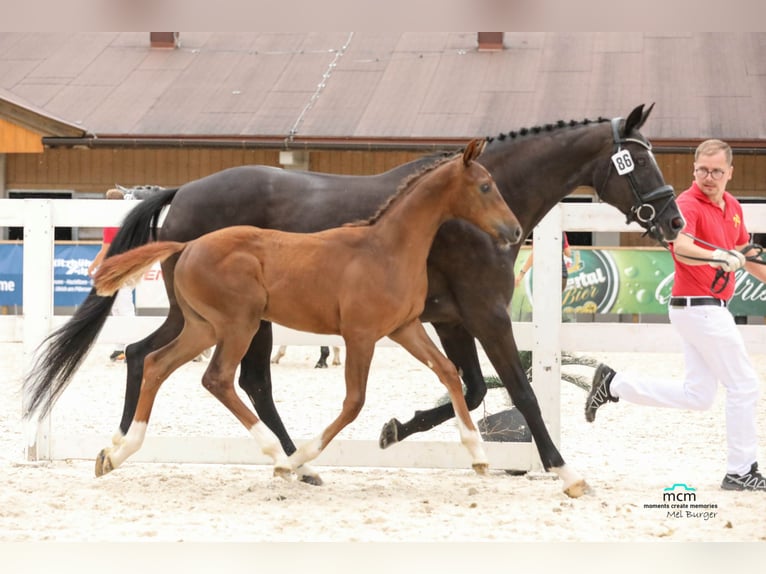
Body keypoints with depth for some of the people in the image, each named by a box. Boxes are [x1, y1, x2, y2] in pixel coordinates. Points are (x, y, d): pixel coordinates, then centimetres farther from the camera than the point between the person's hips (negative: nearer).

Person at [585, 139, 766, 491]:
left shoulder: (732, 206, 11)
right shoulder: (688, 205, -17)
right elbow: (681, 248, -37)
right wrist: (718, 258, -54)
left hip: (702, 309, 9)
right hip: (701, 308, -9)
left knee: (696, 396, 11)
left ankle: (614, 384, 15)